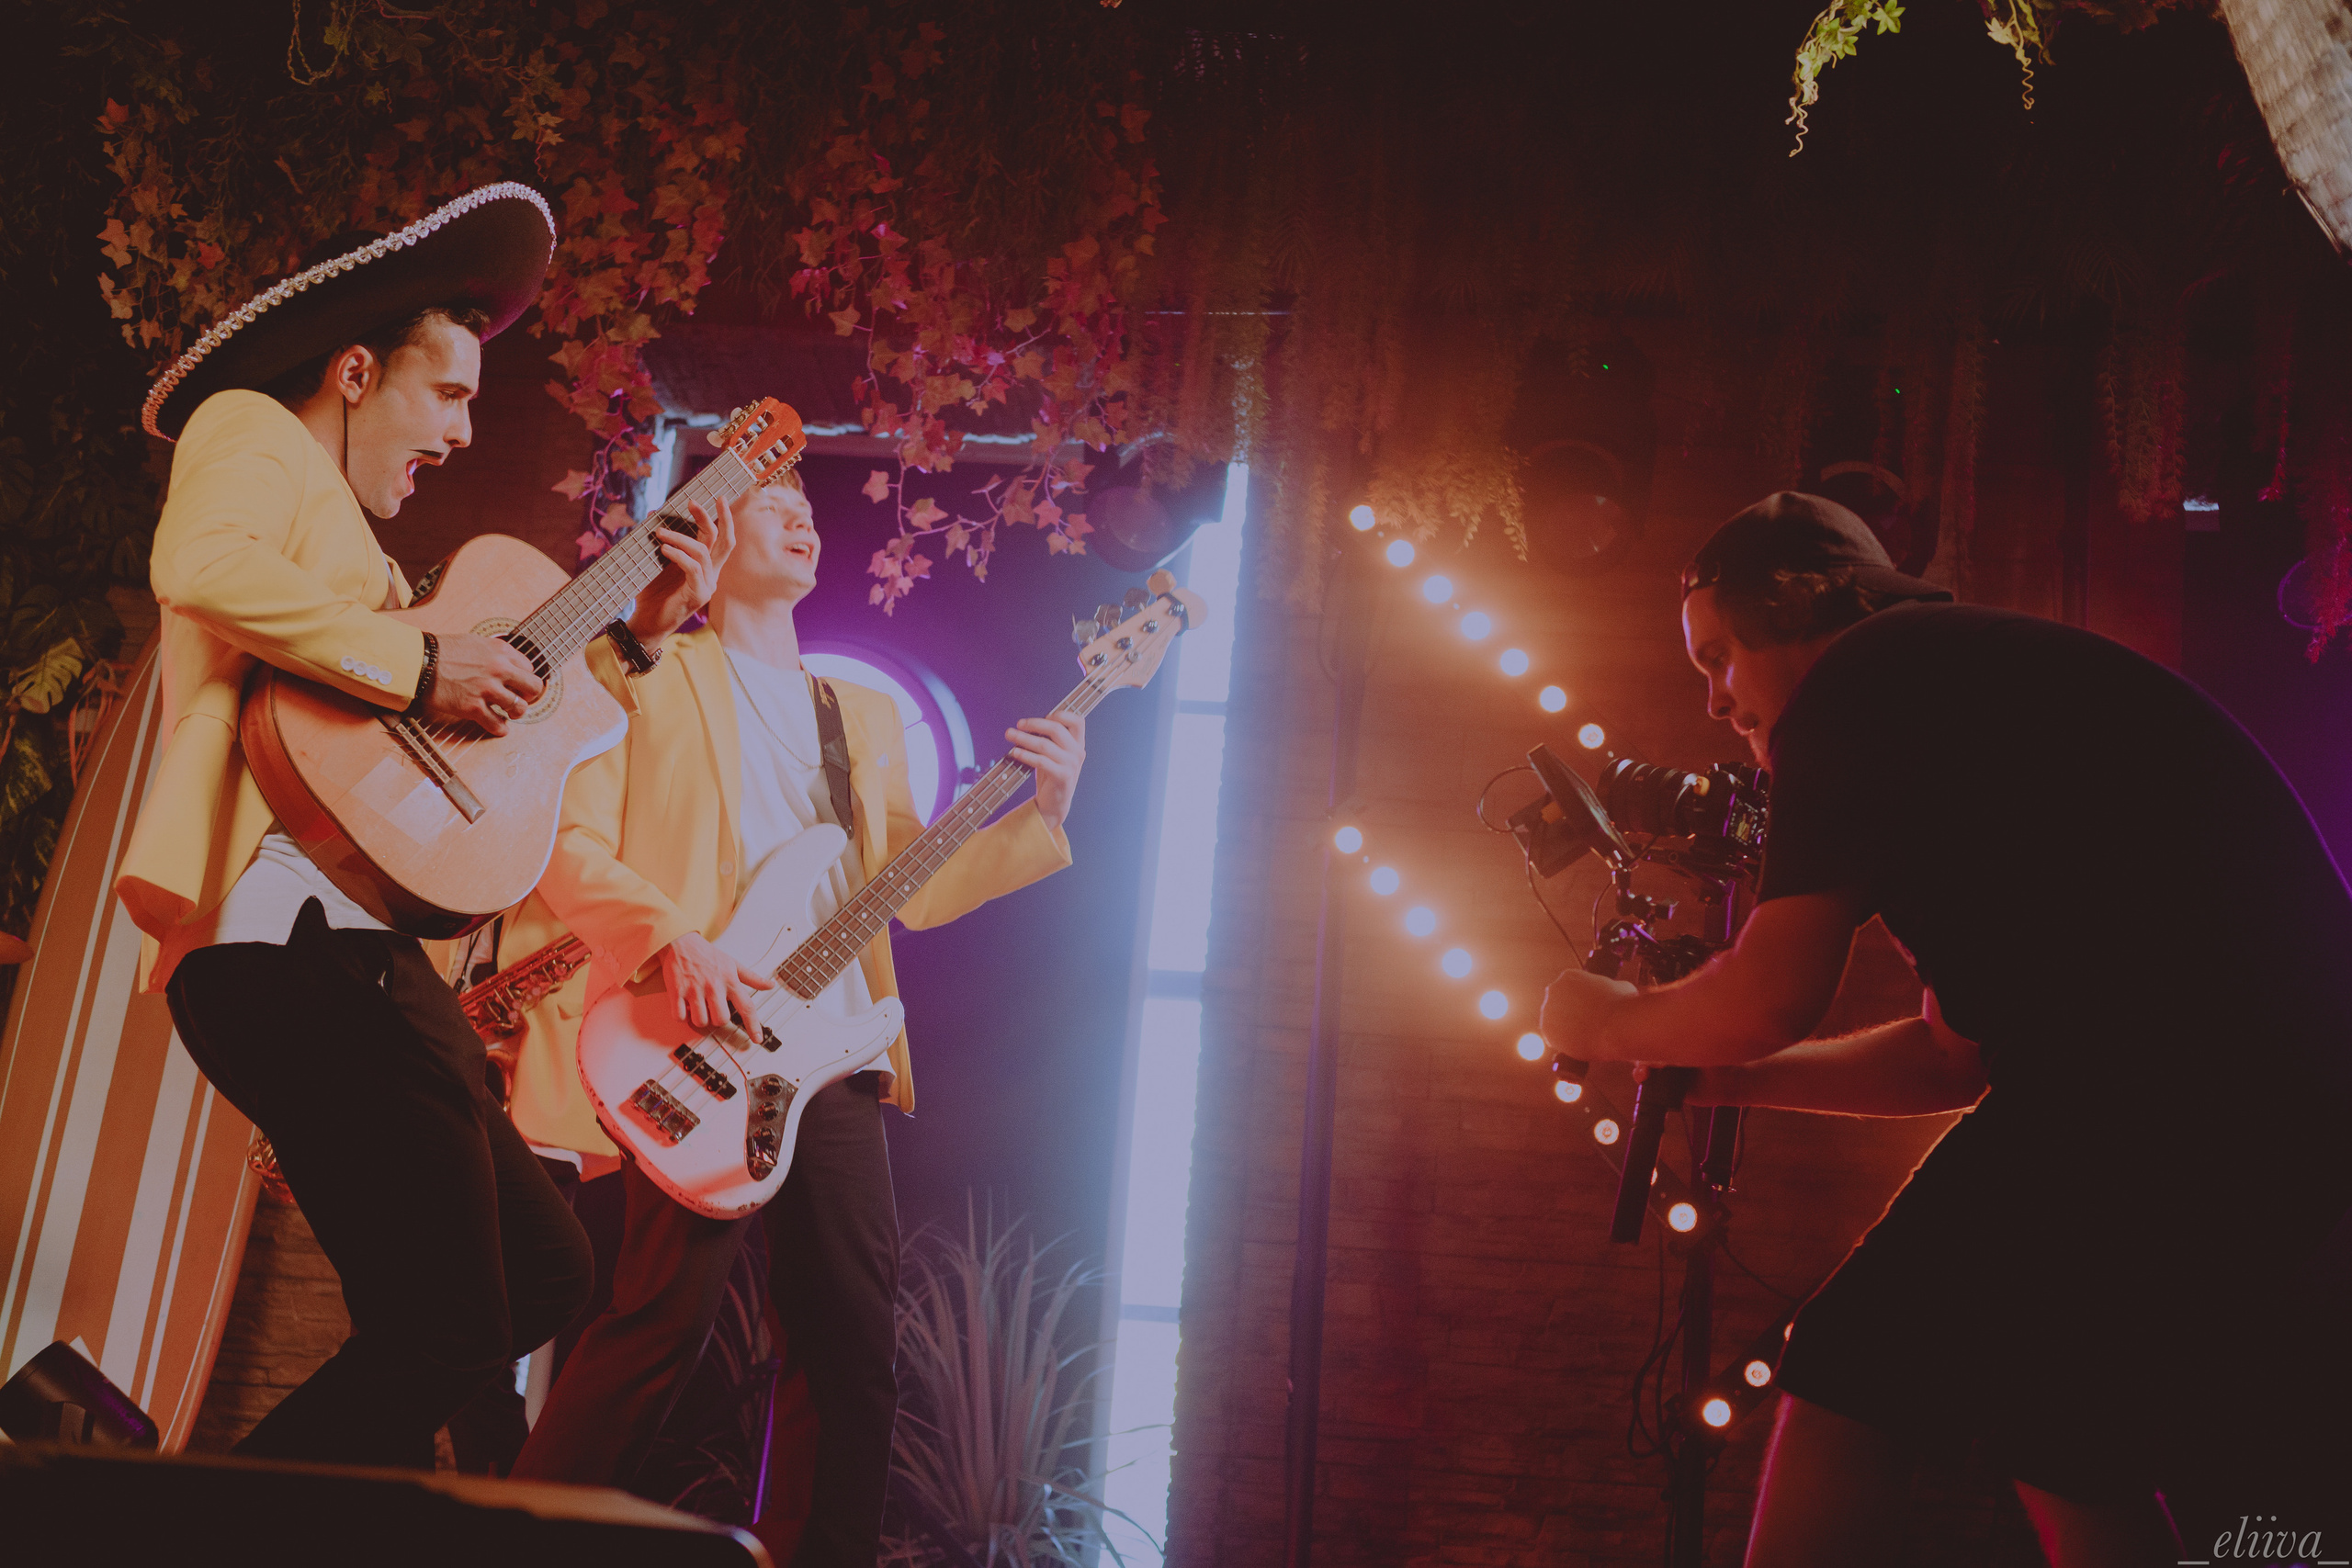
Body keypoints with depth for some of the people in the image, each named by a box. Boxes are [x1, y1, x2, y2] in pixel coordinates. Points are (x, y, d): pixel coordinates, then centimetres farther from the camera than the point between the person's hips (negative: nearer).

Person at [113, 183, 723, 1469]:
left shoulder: (348, 540, 33)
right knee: (448, 1336, -14)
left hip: (352, 948, 11)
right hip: (291, 930, -11)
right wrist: (420, 666, -17)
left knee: (542, 1270, 12)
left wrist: (636, 629, 27)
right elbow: (202, 567, -20)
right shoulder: (251, 431, 5)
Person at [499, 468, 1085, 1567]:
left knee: (860, 1342, 4)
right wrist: (674, 938, -19)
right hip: (706, 1044, -5)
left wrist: (1041, 814, 5)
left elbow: (913, 888, 17)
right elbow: (572, 845, -2)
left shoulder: (866, 712, 25)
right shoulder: (650, 679, 9)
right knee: (665, 1318, -16)